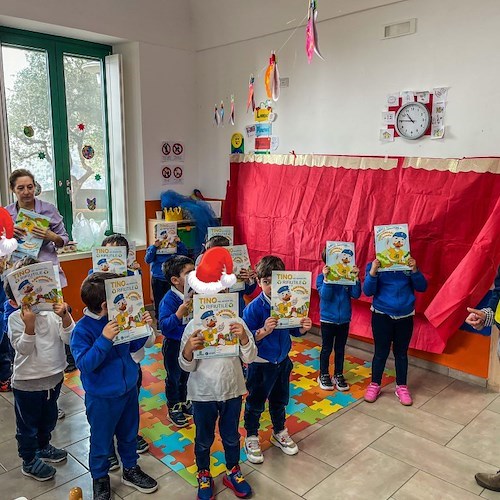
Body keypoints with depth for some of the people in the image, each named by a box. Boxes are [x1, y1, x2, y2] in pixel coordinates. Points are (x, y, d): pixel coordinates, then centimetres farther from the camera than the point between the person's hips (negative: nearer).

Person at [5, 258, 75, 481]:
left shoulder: (53, 311, -12)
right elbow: (23, 349, -25)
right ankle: (29, 461, 36)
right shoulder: (15, 319, -17)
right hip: (27, 382, -4)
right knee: (27, 424, 15)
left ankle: (43, 447, 51)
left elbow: (70, 339, -18)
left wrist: (65, 317, -34)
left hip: (54, 377, 4)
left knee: (48, 418, 26)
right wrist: (29, 324, -40)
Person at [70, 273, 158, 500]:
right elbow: (84, 363, -28)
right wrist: (104, 339, -39)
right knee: (101, 442, 15)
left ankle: (130, 469, 46)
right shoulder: (82, 330, -22)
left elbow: (132, 346, 8)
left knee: (129, 434, 23)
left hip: (128, 389, 5)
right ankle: (100, 479, 40)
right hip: (102, 397, -5)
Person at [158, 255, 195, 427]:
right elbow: (163, 326, -30)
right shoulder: (168, 300, -25)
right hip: (174, 344, -6)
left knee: (186, 374, 23)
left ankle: (183, 402, 45)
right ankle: (173, 408, 33)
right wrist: (179, 313, -41)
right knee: (174, 377, 13)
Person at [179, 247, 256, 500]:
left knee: (231, 436, 22)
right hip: (203, 393, -1)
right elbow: (187, 366, -11)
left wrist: (243, 337, -29)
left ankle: (233, 472, 46)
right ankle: (204, 476, 44)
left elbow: (249, 358, -11)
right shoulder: (193, 327, -16)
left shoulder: (236, 323, -13)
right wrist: (188, 348, -32)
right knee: (204, 439, 19)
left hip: (232, 390, 1)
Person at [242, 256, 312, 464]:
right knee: (255, 403, 13)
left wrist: (303, 328, -18)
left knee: (280, 400, 23)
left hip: (283, 361, 5)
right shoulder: (254, 308, -22)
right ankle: (251, 437, 35)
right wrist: (263, 331, -39)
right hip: (260, 363, -5)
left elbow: (294, 330, 3)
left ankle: (279, 433, 46)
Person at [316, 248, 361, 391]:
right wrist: (326, 278, -34)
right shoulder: (322, 277, -11)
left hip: (344, 320, 3)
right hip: (327, 320, -3)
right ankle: (323, 375, 25)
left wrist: (356, 278, -21)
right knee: (326, 349, 10)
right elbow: (325, 296, -23)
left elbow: (356, 295, -9)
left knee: (340, 349, 15)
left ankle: (338, 375, 29)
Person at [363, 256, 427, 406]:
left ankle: (401, 387, 28)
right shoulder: (375, 265, -6)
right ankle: (374, 385, 25)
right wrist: (373, 272, -26)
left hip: (405, 317, 2)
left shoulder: (409, 264, -1)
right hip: (382, 316, -2)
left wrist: (414, 271, -18)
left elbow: (422, 287, -3)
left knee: (401, 353, 14)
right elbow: (368, 291, -12)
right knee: (381, 352, 8)